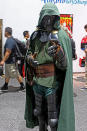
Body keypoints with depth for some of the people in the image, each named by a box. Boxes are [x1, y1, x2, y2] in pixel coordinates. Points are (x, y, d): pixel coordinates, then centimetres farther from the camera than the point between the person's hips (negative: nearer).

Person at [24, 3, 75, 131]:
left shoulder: (61, 36, -11)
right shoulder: (35, 35, 3)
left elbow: (64, 65, -14)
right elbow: (29, 52, 15)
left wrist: (58, 52, -35)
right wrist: (30, 59, -8)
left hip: (53, 83, -5)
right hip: (37, 81, 5)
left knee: (53, 118, -1)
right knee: (39, 111, 22)